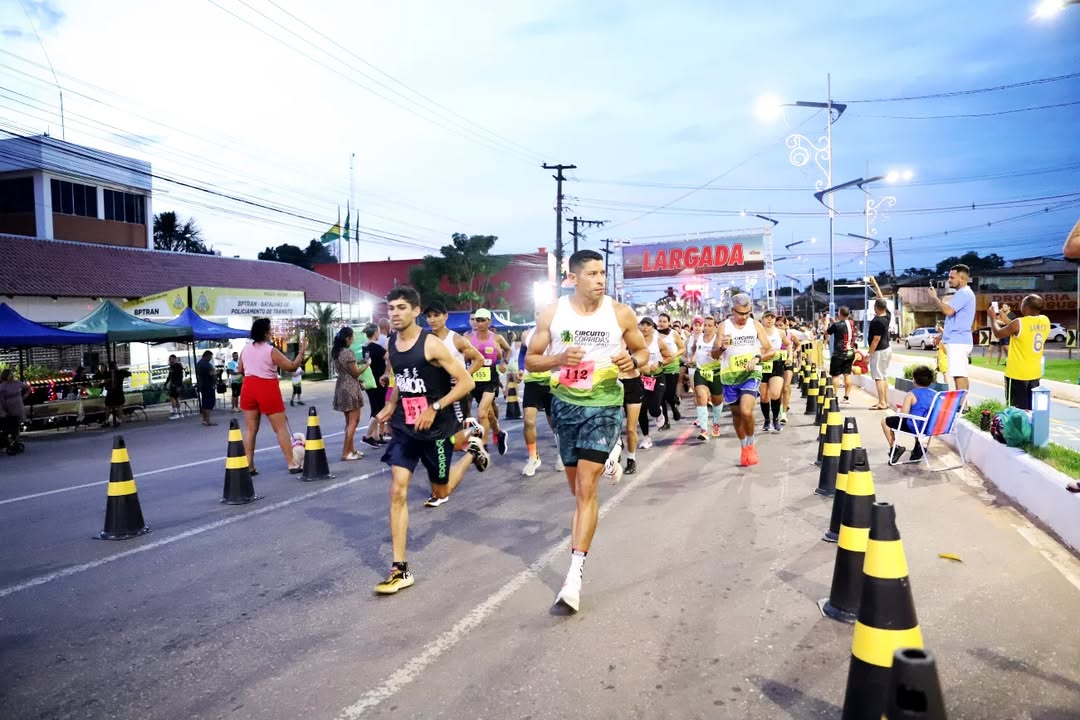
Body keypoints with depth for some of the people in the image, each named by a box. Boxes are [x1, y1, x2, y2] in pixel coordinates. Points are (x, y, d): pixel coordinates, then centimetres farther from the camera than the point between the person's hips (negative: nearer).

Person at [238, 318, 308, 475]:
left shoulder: (245, 349, 6)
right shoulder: (271, 351, -12)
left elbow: (240, 369, 16)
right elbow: (292, 367, -11)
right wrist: (302, 351, -4)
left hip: (249, 388, 6)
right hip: (267, 389, -5)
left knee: (250, 429, 10)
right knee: (281, 428, 1)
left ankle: (249, 466, 10)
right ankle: (292, 464, 2)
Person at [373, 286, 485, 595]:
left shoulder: (431, 344, -17)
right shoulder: (391, 345, 2)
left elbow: (466, 382, -17)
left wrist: (434, 408, -23)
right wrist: (391, 406, 8)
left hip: (435, 428, -5)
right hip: (404, 428, 5)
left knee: (441, 491, 12)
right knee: (397, 491, -7)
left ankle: (473, 449, 40)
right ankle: (400, 569, -1)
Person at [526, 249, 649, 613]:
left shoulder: (620, 313, -5)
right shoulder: (552, 313, -3)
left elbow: (642, 351, 8)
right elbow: (530, 360, 2)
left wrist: (632, 361, -15)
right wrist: (558, 359, -18)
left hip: (605, 406, -2)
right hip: (565, 404, 3)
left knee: (586, 488, -11)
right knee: (577, 488, 15)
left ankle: (574, 577, -8)